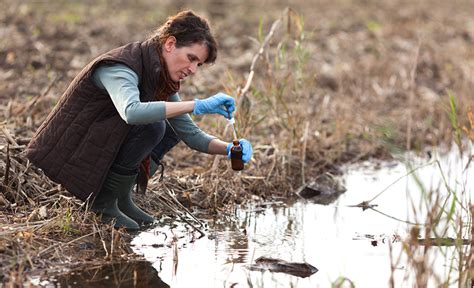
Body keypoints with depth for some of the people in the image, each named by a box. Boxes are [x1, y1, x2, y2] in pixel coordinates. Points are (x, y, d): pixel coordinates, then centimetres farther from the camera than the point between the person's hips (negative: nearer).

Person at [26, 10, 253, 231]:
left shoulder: (160, 78, 4)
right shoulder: (121, 68, -24)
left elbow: (191, 134, 5)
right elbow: (132, 112, -46)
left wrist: (229, 148, -14)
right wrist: (198, 106, -44)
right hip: (67, 155, -9)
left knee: (171, 126, 4)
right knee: (151, 126, -25)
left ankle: (121, 198, 4)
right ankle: (104, 203, -12)